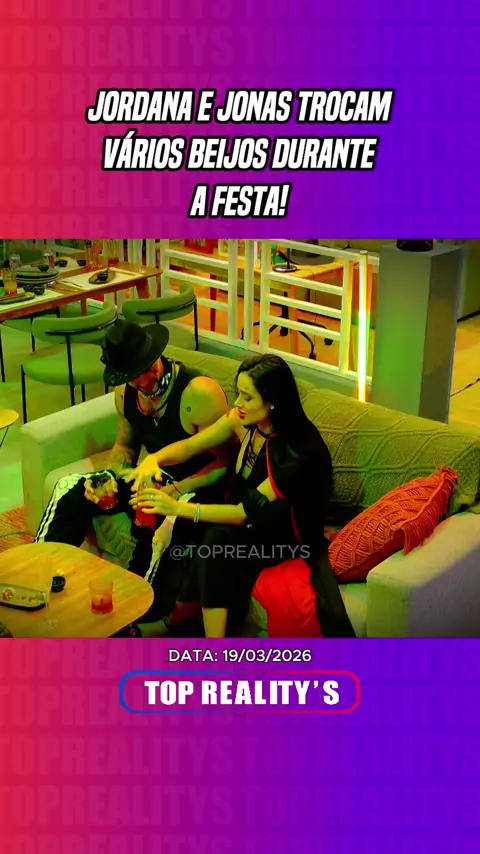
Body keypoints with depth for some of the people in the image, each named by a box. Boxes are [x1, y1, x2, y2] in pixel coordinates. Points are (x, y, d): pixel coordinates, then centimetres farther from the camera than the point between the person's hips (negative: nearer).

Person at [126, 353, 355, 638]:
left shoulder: (298, 452, -27)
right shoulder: (243, 421, -9)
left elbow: (248, 513, -27)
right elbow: (189, 446, -2)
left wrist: (178, 508, -32)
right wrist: (154, 459, -23)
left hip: (287, 540, -5)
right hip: (249, 527, 5)